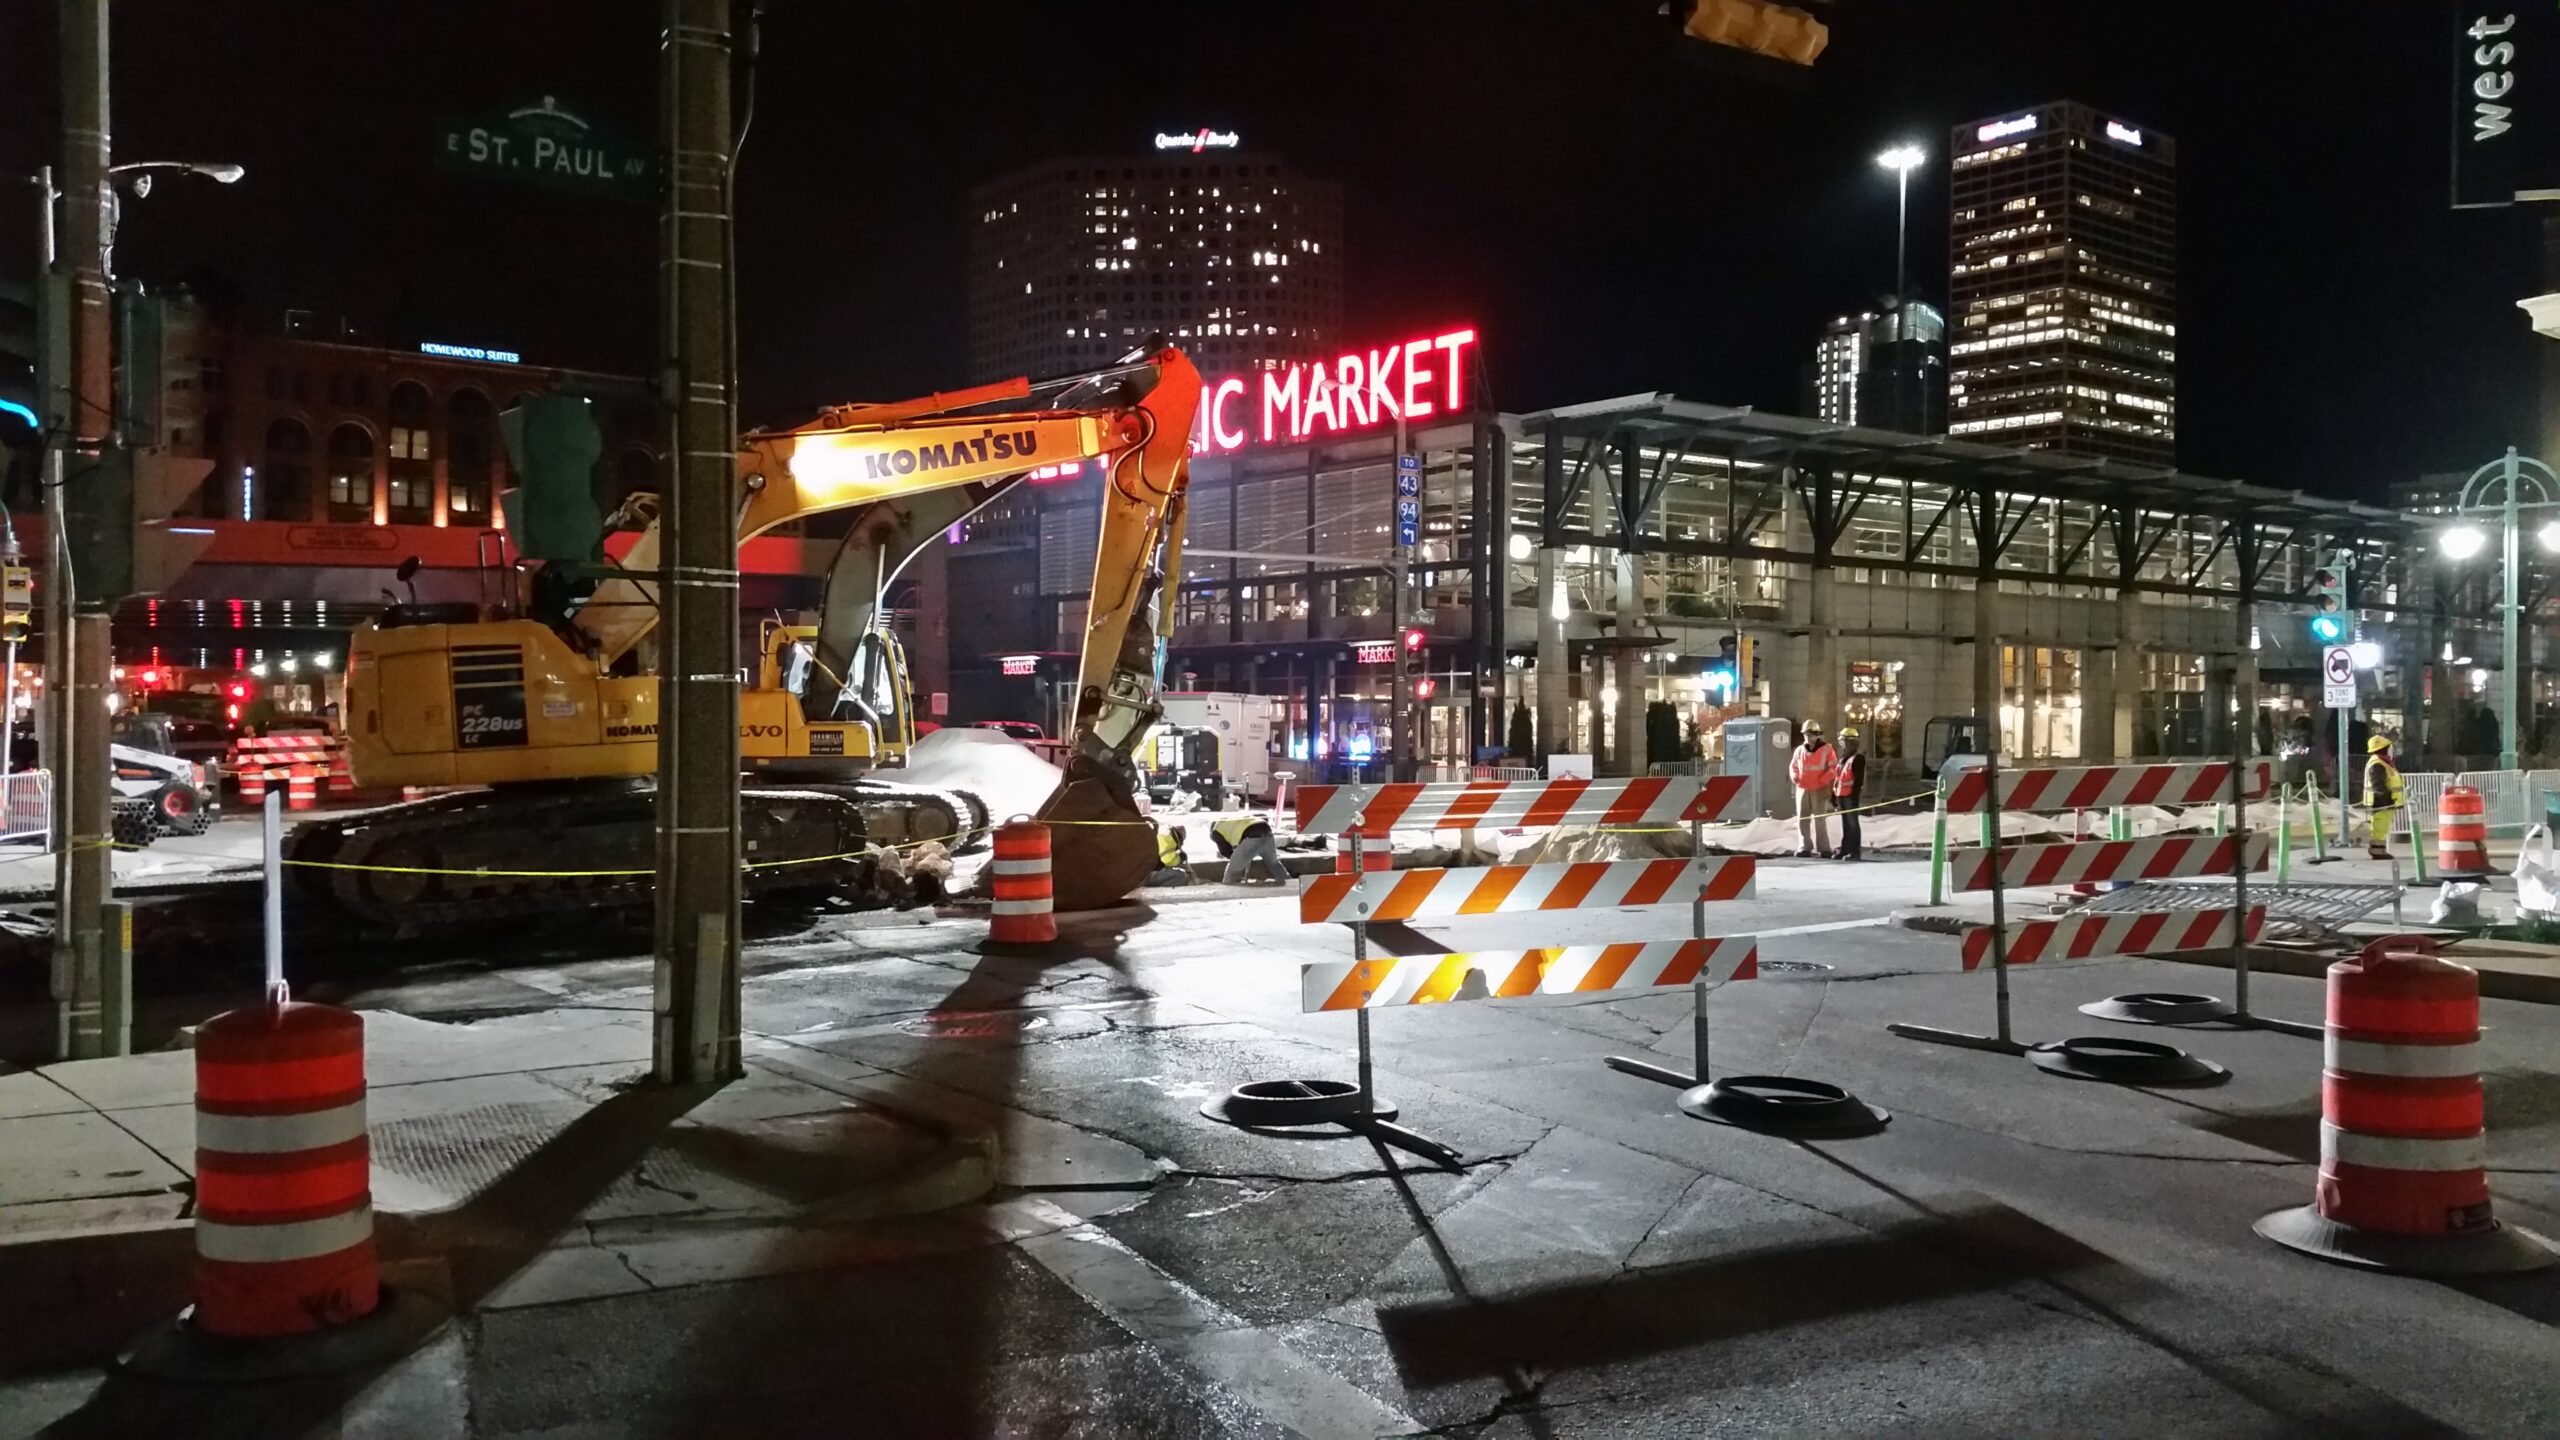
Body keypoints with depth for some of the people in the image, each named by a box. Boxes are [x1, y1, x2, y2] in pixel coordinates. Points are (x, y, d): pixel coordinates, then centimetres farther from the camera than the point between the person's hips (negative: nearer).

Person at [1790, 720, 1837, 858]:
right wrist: (1795, 777, 1)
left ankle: (1823, 848, 0)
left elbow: (1834, 767, -5)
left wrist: (1823, 780, -14)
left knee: (1819, 820, -5)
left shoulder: (1826, 749, -2)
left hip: (1819, 790, -4)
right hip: (1802, 789, 4)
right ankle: (1804, 847, 9)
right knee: (1802, 819, 3)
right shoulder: (1800, 750, 11)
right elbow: (1793, 766, 21)